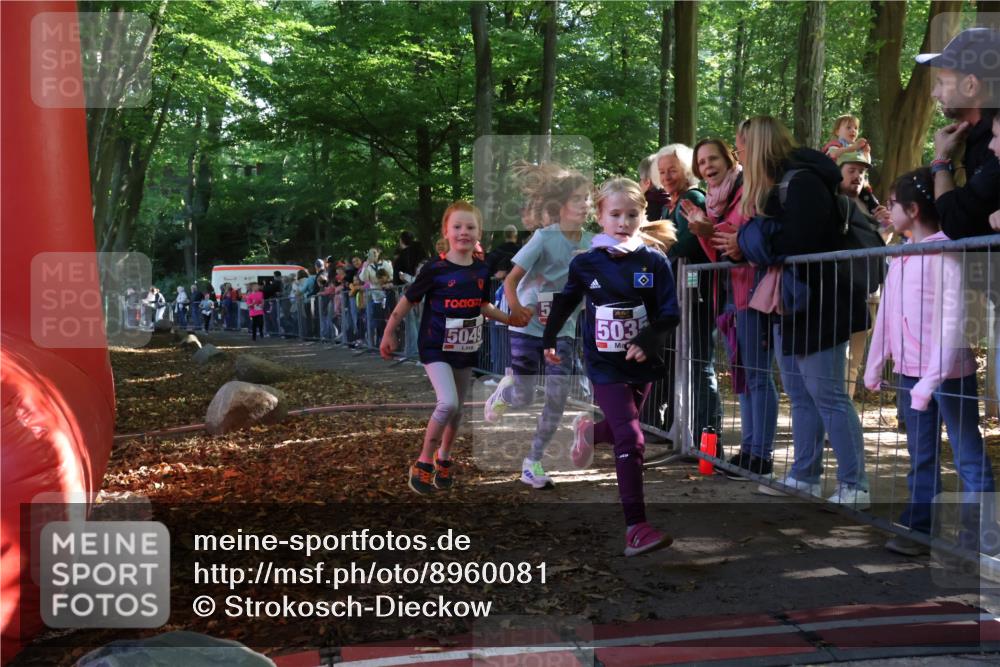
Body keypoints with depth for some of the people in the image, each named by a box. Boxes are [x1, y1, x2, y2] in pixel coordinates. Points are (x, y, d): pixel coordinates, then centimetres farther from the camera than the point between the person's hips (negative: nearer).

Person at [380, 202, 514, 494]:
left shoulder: (481, 271, -1)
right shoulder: (434, 269, -15)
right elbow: (407, 301, -6)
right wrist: (389, 333, -1)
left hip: (466, 350, 5)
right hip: (436, 349, -5)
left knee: (457, 409, 16)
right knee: (447, 403, -22)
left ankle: (443, 457, 40)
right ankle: (423, 463, -5)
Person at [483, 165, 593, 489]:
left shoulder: (592, 243, -2)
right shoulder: (544, 238, -16)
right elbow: (511, 280, -19)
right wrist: (516, 309, -36)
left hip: (562, 331, 4)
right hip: (527, 328, -3)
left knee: (558, 399, -5)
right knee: (524, 399, 2)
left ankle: (533, 462, 11)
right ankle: (505, 389, 41)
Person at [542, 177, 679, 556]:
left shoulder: (655, 262, -5)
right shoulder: (585, 264, -5)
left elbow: (670, 314, -6)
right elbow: (564, 303, 11)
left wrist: (648, 340, -22)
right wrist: (549, 340, 17)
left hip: (642, 364, 3)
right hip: (605, 365, -3)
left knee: (623, 432, 21)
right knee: (631, 441, -13)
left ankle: (589, 431, 57)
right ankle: (636, 527, -12)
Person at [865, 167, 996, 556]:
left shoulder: (943, 251, -15)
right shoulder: (900, 257, 10)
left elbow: (952, 318, -21)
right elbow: (886, 313, 16)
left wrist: (933, 377, -26)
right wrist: (874, 366, 17)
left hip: (948, 372, -8)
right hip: (910, 371, 8)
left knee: (968, 456, 2)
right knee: (921, 457, 14)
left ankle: (975, 538, 7)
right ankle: (918, 526, 22)